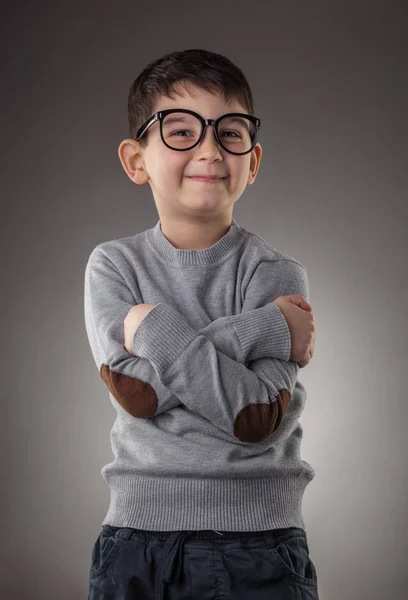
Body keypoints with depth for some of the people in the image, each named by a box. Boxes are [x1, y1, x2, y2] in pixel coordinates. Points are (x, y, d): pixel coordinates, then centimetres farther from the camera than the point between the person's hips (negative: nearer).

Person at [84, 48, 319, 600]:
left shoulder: (276, 273, -4)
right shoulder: (114, 264, 2)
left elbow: (257, 418, -16)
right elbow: (133, 394, -13)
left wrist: (156, 330, -16)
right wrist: (258, 330, -17)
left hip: (255, 539, -1)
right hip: (136, 529, 2)